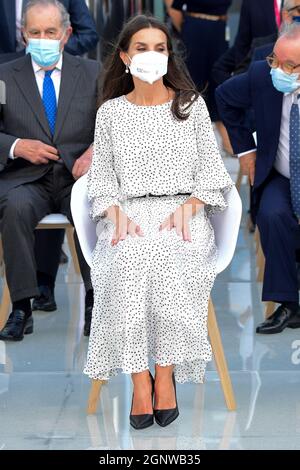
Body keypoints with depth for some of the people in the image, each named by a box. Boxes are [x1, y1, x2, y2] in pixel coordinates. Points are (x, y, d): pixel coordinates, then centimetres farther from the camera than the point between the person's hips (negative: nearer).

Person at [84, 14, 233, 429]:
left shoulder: (191, 104, 10)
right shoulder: (111, 112, 12)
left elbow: (210, 170, 8)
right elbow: (102, 177, 11)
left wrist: (187, 209, -10)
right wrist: (118, 215, -9)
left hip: (184, 212, 0)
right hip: (130, 214, 1)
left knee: (172, 268, -35)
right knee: (128, 267, -34)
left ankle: (166, 372, -22)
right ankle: (139, 378, -27)